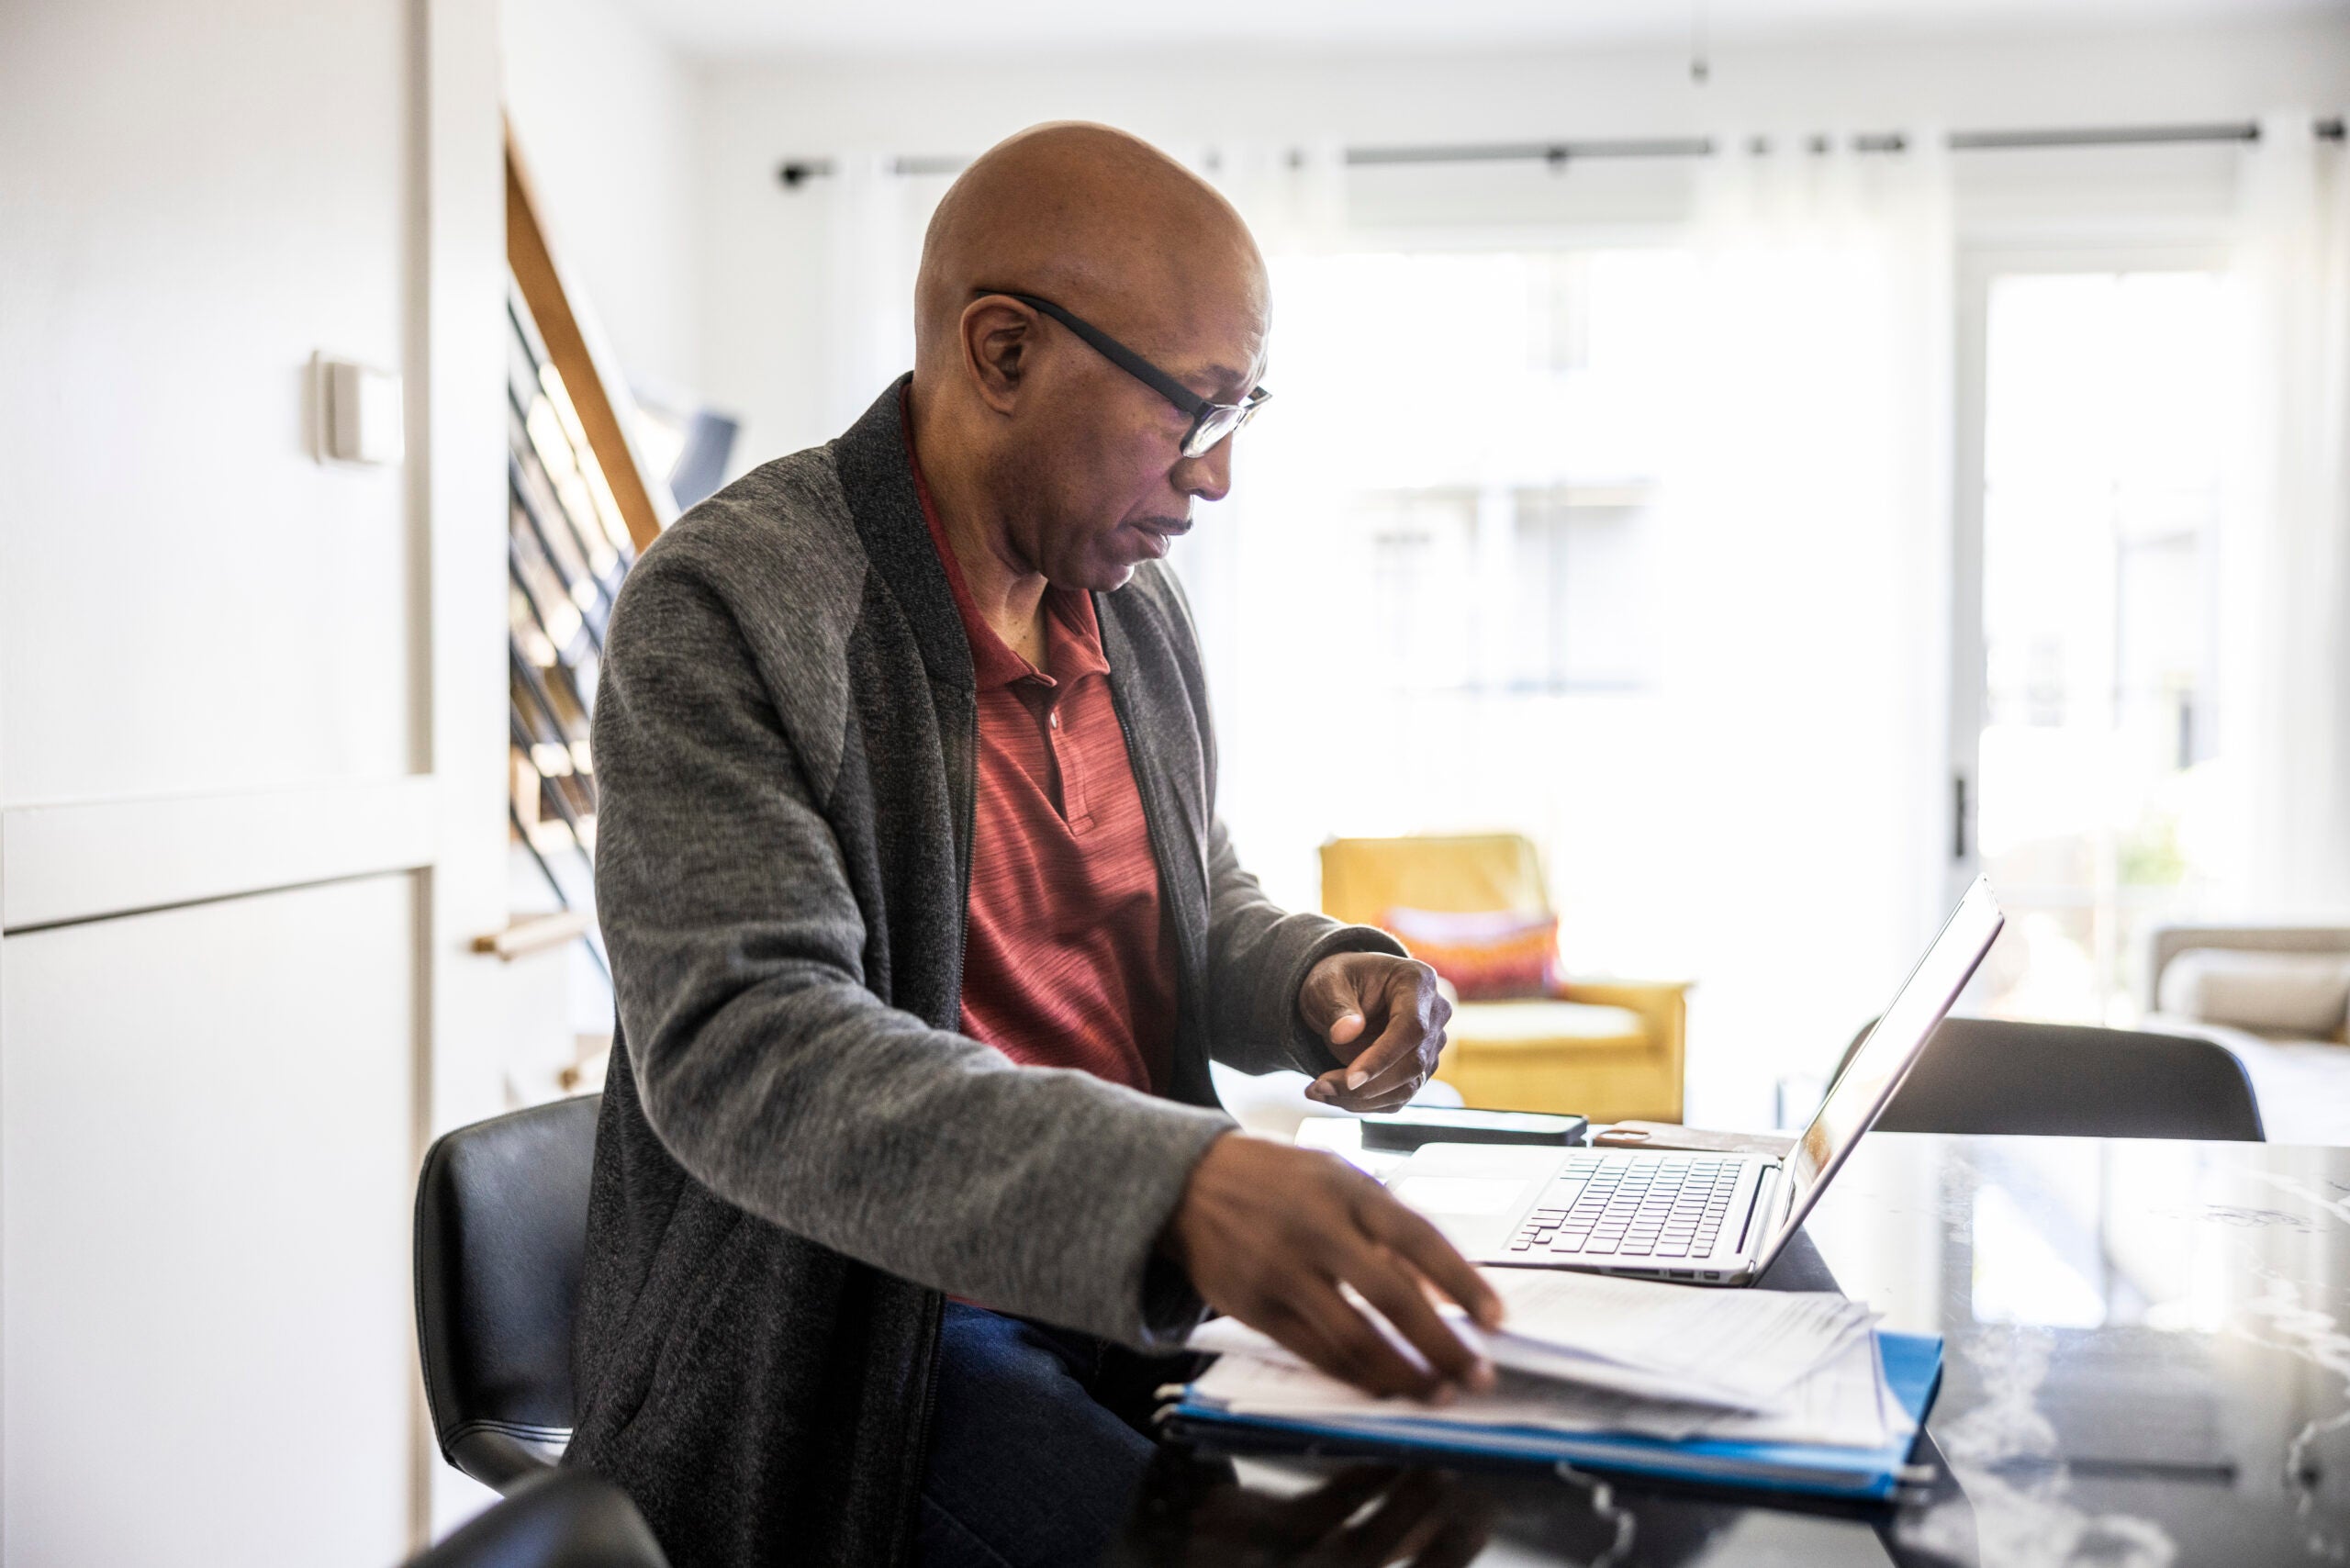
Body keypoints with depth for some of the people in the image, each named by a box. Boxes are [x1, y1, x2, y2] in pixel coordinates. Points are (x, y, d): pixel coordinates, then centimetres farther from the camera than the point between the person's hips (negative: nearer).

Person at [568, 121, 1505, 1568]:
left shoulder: (1137, 603, 8)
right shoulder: (723, 607, -16)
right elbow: (740, 1045, -27)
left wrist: (1315, 976, -4)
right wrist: (1170, 1188, -41)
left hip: (1144, 1292, 7)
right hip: (867, 1327, -6)